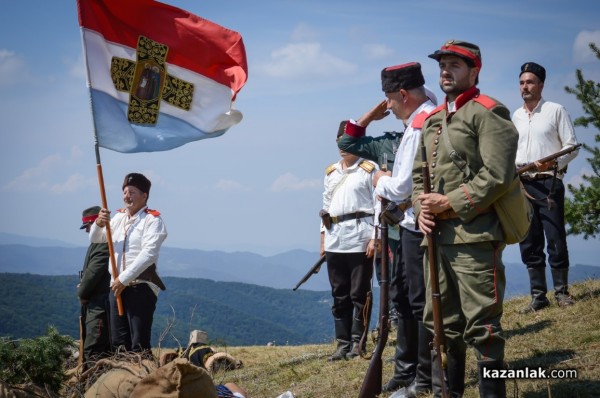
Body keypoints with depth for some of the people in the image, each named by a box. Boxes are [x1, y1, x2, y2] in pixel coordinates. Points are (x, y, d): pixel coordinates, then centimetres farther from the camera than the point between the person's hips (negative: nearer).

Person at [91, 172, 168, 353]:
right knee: (118, 342, 8)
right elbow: (95, 239, 22)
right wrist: (99, 224, -1)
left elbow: (149, 254, -17)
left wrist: (124, 279, -18)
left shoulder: (152, 220, -5)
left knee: (139, 344, -9)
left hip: (141, 288, -7)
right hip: (117, 286, 7)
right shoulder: (119, 217, 18)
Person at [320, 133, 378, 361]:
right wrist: (323, 238, 14)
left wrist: (375, 238, -13)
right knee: (339, 295, 8)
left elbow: (379, 206, -6)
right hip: (334, 242, 6)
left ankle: (358, 343, 5)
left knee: (359, 295, -1)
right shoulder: (330, 173, 17)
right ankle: (343, 343, 13)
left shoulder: (370, 170, -2)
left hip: (359, 241, -6)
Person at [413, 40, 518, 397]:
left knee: (482, 327, -6)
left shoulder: (488, 112, -5)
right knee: (442, 325, 14)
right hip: (437, 236, 8)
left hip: (475, 236, -8)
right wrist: (421, 208, 3)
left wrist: (451, 204, -14)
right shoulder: (432, 120, 20)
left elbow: (497, 174, -15)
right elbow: (419, 172, 22)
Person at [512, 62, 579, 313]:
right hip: (522, 185, 5)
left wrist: (554, 163, -20)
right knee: (529, 243, 4)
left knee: (556, 240, -5)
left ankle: (562, 291, 6)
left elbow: (571, 146, -4)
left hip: (548, 183, -5)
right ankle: (538, 296, 9)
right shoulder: (516, 116, 14)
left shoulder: (556, 111, 0)